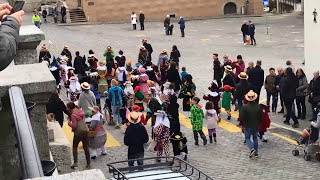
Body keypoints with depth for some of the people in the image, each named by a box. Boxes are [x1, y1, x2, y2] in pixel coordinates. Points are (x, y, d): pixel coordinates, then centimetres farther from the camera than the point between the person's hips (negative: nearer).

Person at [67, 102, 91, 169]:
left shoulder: (73, 115, -14)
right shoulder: (81, 112, 9)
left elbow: (74, 125, -17)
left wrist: (69, 122, 0)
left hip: (78, 132, -6)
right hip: (85, 131, 6)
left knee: (74, 147, 11)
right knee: (86, 148, 11)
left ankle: (75, 162, -1)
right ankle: (88, 164, 14)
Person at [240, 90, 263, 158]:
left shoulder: (245, 107, -18)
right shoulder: (258, 107, -9)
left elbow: (241, 117, -15)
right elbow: (261, 117, -2)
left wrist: (243, 123, 4)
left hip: (248, 126, -3)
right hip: (256, 126, 3)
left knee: (247, 138, 11)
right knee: (255, 138, 19)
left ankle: (252, 149, -13)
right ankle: (256, 152, 19)